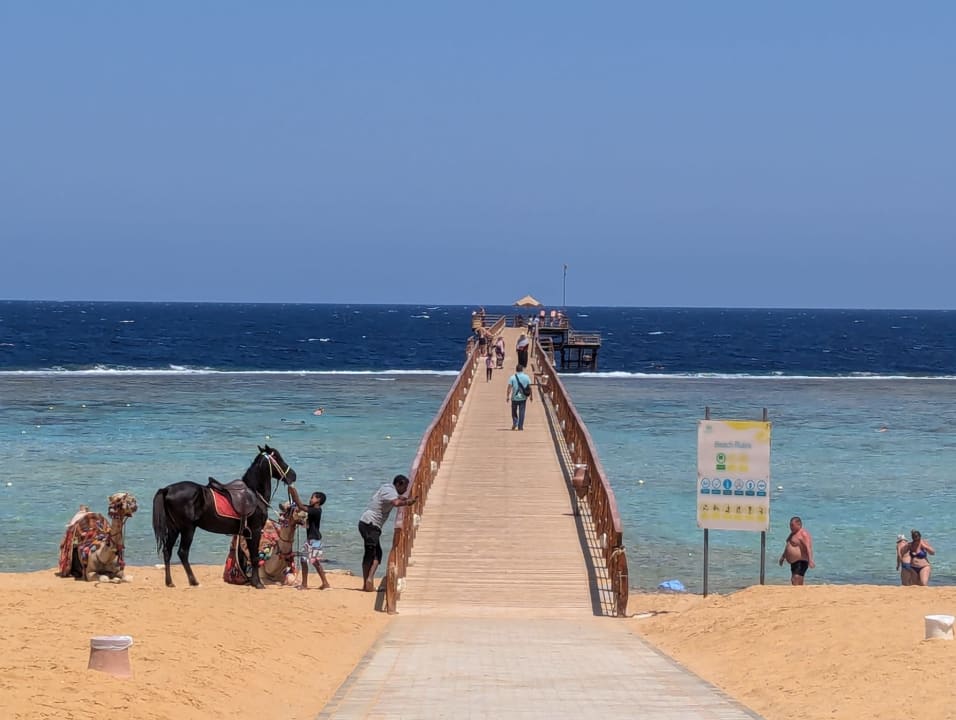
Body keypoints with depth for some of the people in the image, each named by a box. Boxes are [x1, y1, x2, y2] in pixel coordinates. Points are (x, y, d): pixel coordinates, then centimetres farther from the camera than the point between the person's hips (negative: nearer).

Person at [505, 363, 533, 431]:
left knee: (514, 411, 15)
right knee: (521, 412, 6)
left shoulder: (512, 377, -5)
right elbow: (529, 387, 1)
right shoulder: (526, 377, -1)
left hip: (514, 397, -1)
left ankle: (515, 423, -2)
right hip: (523, 397, 1)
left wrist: (508, 396, -7)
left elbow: (509, 387, -10)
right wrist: (530, 396, 11)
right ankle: (520, 426, 4)